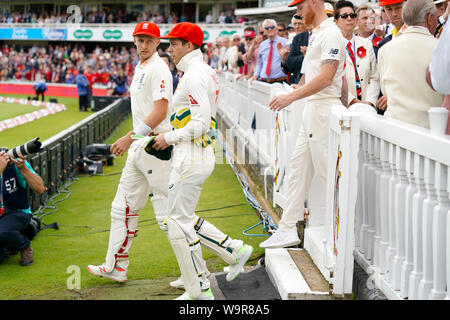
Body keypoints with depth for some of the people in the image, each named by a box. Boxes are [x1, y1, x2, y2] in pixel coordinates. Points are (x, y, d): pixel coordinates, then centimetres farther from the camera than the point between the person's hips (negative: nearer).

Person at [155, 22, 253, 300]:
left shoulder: (194, 76, -16)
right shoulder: (207, 71, 16)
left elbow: (200, 123, -23)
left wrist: (170, 138, -12)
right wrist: (171, 139, 17)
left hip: (192, 158, -10)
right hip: (201, 154, 11)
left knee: (178, 223, -4)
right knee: (184, 218, 19)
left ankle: (200, 291, 2)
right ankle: (234, 250, 20)